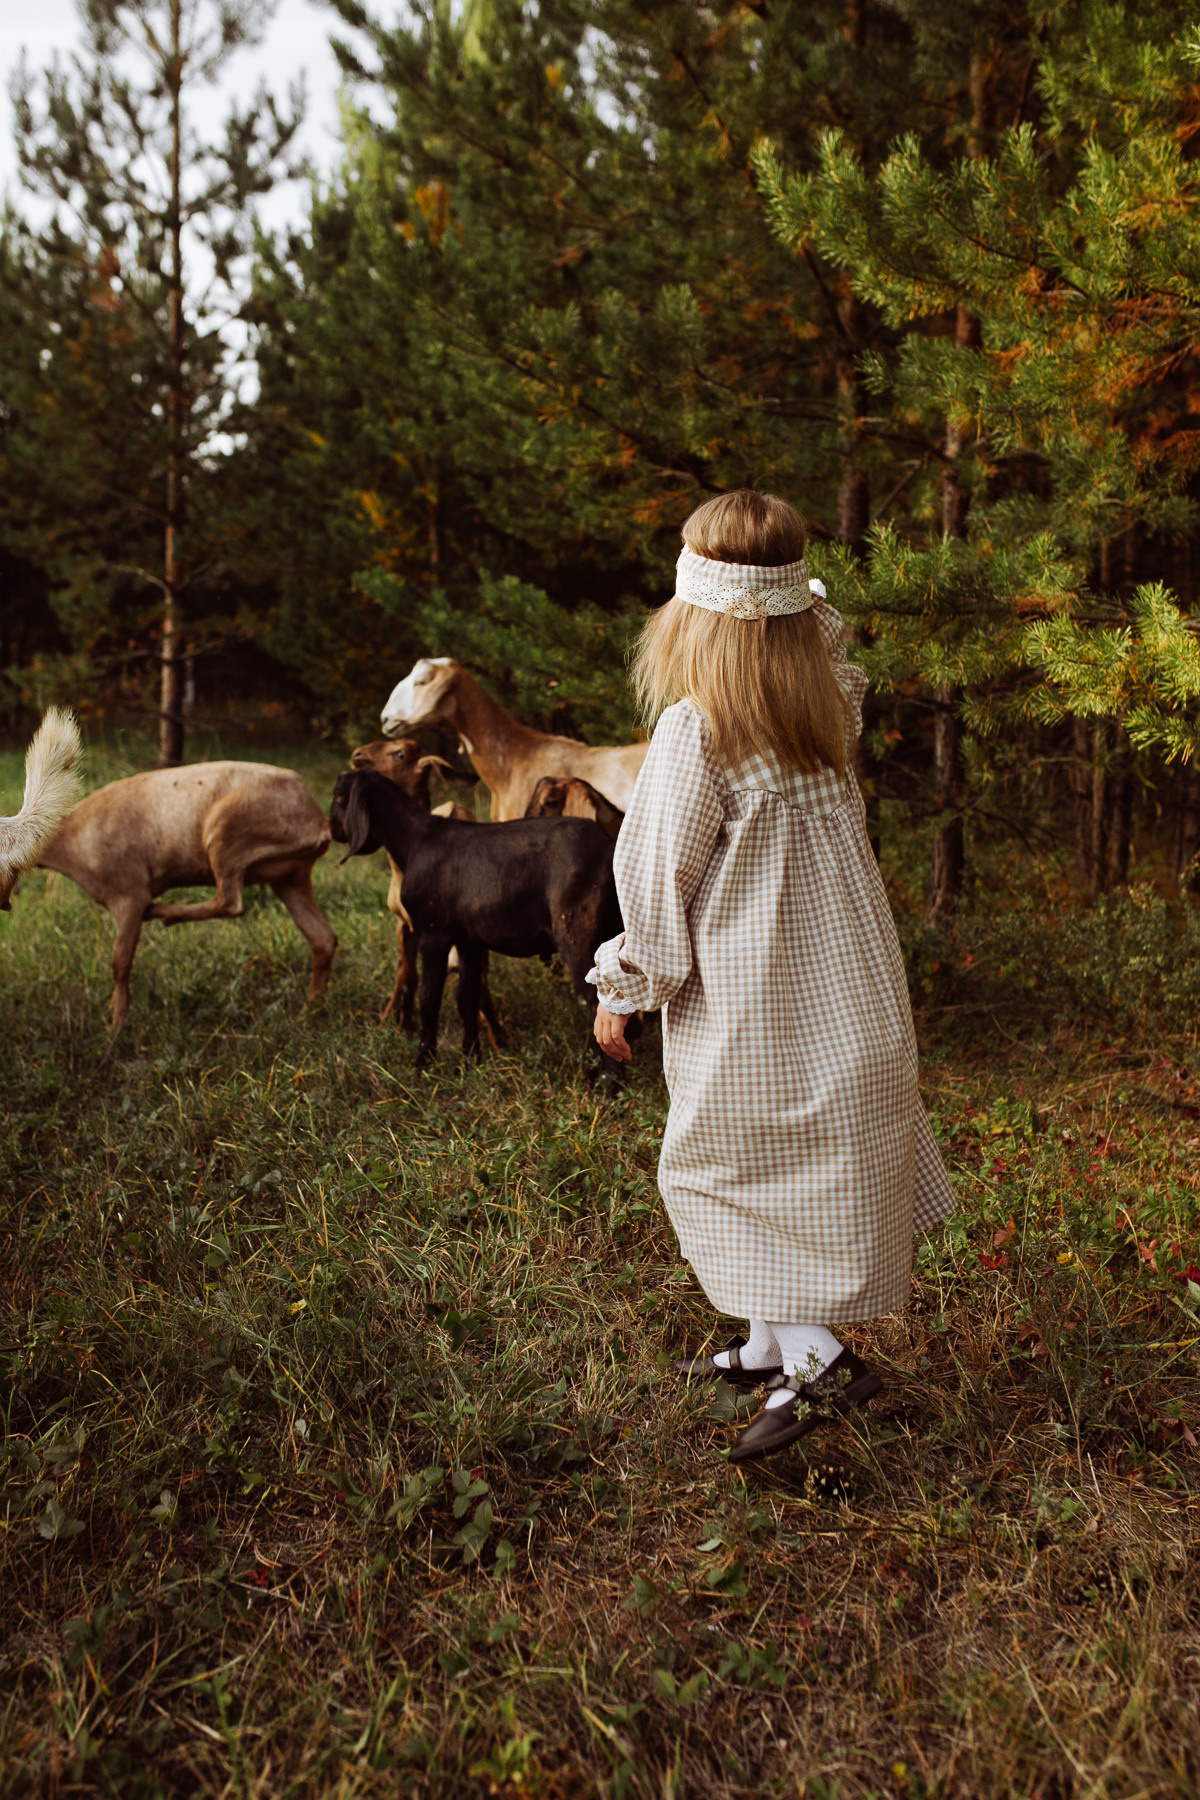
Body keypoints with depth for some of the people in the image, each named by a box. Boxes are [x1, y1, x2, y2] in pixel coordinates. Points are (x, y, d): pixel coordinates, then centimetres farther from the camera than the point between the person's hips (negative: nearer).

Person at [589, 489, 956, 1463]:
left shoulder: (695, 730, -17)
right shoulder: (830, 700, 1)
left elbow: (658, 878, -12)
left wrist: (622, 988, -1)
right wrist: (817, 620, 14)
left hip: (756, 1004, -7)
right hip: (847, 988, 7)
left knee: (723, 1172, 8)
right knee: (810, 1169, 17)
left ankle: (815, 1357, 5)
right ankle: (770, 1345, 32)